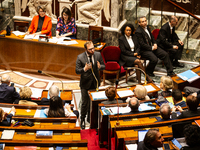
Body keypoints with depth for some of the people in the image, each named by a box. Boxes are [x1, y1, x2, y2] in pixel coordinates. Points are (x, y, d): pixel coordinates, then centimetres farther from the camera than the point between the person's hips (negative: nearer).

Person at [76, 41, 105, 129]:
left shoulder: (98, 55, -6)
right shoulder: (80, 57, -15)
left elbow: (103, 66, 2)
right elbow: (77, 71, -12)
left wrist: (99, 67, -22)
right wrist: (84, 69, -32)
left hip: (95, 82, 3)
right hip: (85, 83, -3)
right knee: (85, 103, 5)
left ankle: (90, 118, 34)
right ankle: (82, 119, 25)